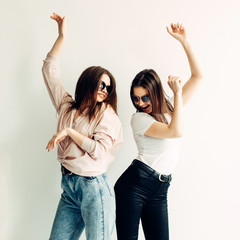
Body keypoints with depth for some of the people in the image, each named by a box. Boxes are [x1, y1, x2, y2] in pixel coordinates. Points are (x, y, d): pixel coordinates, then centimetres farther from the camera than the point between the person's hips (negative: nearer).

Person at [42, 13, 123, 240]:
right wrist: (61, 36, 10)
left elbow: (99, 150, -15)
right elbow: (49, 70, 13)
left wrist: (69, 131, -12)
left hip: (93, 187, -4)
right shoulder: (66, 107, 10)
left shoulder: (107, 115, -2)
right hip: (69, 186, 5)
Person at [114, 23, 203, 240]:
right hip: (134, 183, -5)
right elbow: (176, 131, -20)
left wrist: (184, 41, 0)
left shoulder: (171, 108, 10)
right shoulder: (139, 119, -7)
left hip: (159, 190, 5)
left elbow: (197, 76, 8)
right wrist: (177, 92, -14)